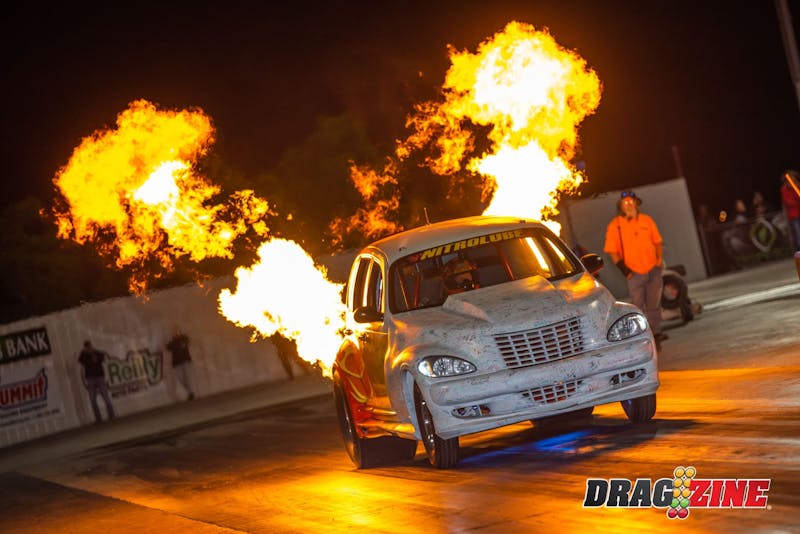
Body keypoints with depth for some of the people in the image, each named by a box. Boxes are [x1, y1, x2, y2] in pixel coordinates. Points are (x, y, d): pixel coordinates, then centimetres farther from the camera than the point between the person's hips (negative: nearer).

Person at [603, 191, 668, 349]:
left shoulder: (646, 220, 4)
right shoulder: (615, 226, -6)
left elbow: (658, 242, 13)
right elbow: (612, 250, -5)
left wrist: (660, 260, 0)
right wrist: (623, 268, -12)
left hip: (653, 269, 3)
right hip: (634, 273, -3)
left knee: (654, 305, 10)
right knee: (638, 306, 1)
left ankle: (656, 334, 21)